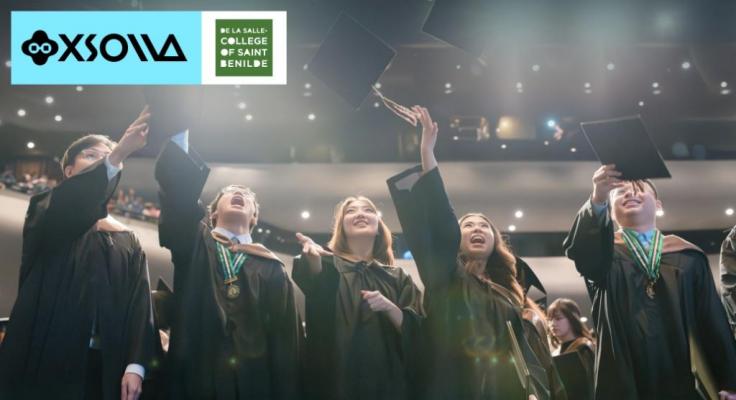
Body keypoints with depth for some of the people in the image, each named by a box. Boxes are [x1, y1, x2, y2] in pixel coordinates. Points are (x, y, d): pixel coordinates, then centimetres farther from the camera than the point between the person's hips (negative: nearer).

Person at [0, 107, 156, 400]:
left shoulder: (129, 241, 15)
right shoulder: (44, 214, 8)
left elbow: (140, 304, 4)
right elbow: (67, 208, -17)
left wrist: (135, 364, -12)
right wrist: (116, 155, -31)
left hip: (105, 368, 3)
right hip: (44, 363, -2)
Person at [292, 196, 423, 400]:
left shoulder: (398, 278, 14)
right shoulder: (327, 265, 7)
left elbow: (416, 332, 5)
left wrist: (389, 307, -13)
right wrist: (313, 258, -37)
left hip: (388, 382, 2)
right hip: (336, 380, -2)